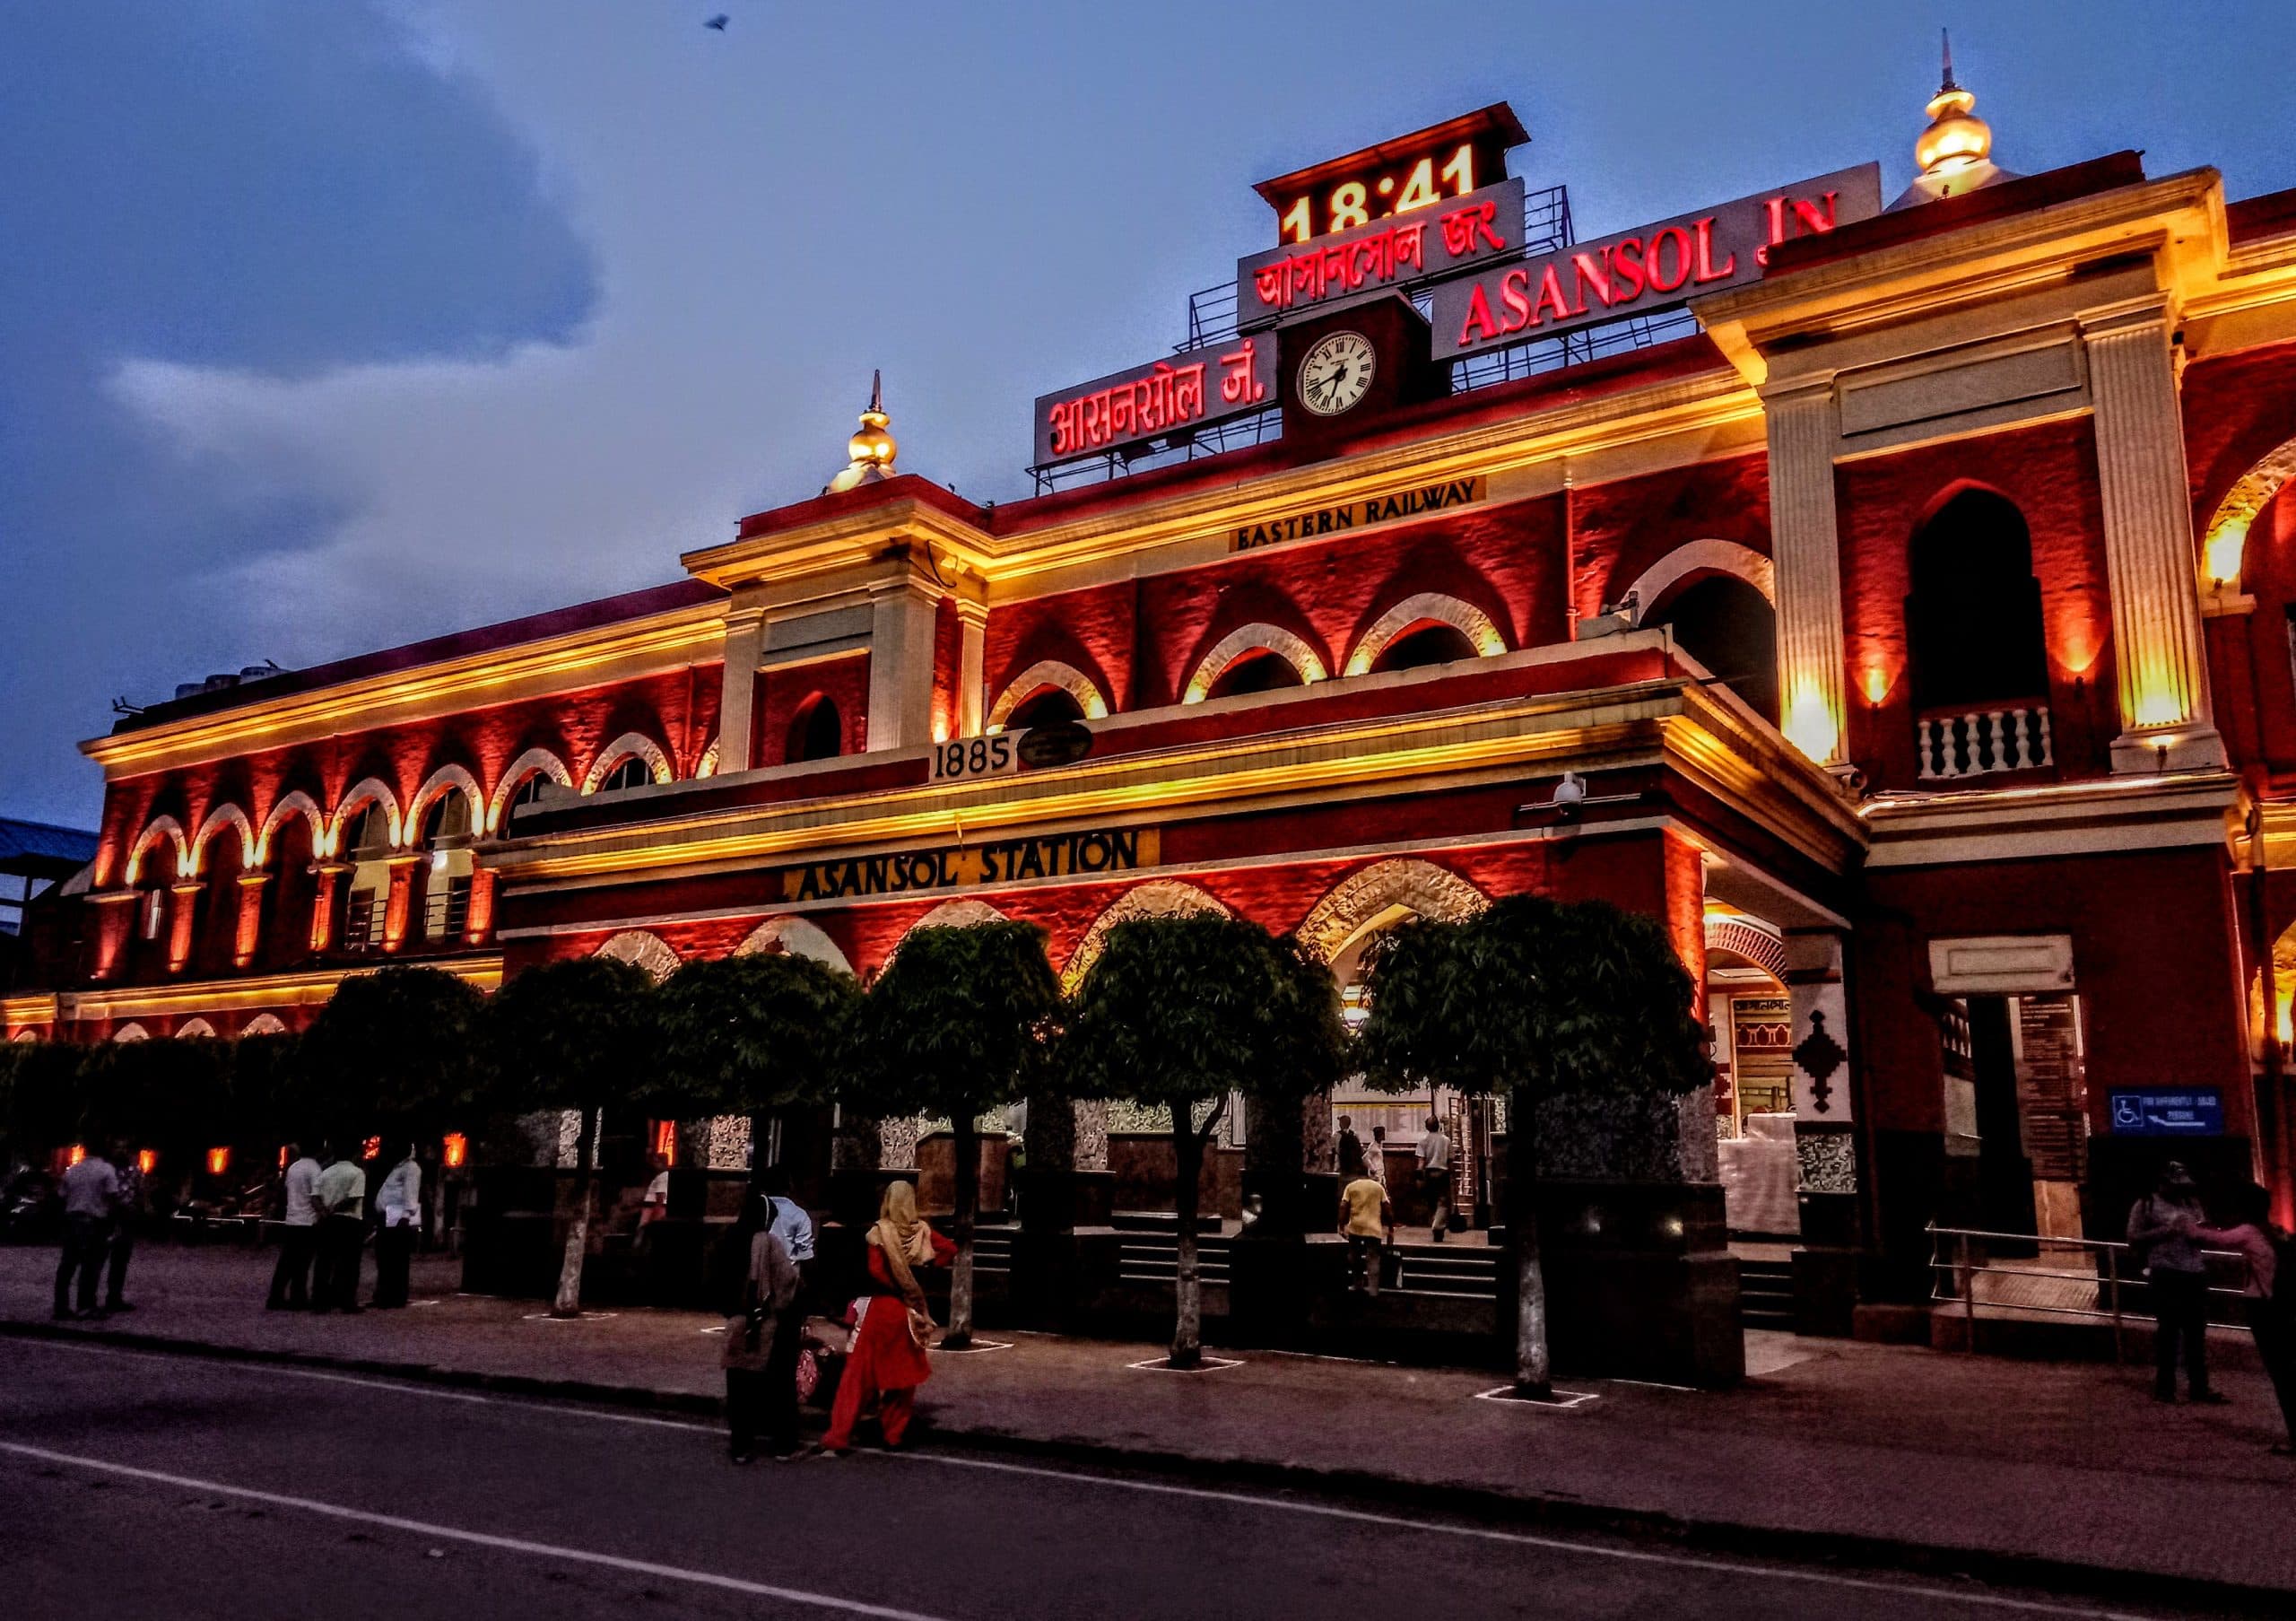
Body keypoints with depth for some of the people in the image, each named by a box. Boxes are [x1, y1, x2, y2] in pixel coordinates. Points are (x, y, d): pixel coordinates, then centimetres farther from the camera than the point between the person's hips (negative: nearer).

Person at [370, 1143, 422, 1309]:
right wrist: (379, 1218, 22)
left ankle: (397, 1298, -4)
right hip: (387, 1220, 10)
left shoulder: (411, 1168, -5)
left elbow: (410, 1193, -15)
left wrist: (406, 1215, -24)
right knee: (384, 1261, 11)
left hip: (400, 1221, -10)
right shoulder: (396, 1167, 25)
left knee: (397, 1262, -6)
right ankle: (383, 1296, 17)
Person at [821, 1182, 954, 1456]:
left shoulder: (879, 1232, -12)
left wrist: (896, 1288, -4)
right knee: (903, 1373, 15)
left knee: (858, 1374, 2)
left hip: (879, 1308, -3)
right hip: (908, 1311, 3)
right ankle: (895, 1433, 19)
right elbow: (951, 1250, -3)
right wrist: (925, 1269, 4)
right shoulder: (922, 1232, -2)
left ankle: (838, 1438, 0)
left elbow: (876, 1271, -20)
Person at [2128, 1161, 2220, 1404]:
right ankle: (2164, 1387, 7)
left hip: (2195, 1273, 4)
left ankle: (2199, 1387, 16)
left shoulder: (2191, 1203, 16)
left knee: (2196, 1332, 8)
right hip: (2166, 1274, -4)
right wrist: (2167, 1230, -14)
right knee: (2168, 1331, 0)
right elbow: (2134, 1237, -4)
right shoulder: (2145, 1205, 2)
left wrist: (2197, 1233, -3)